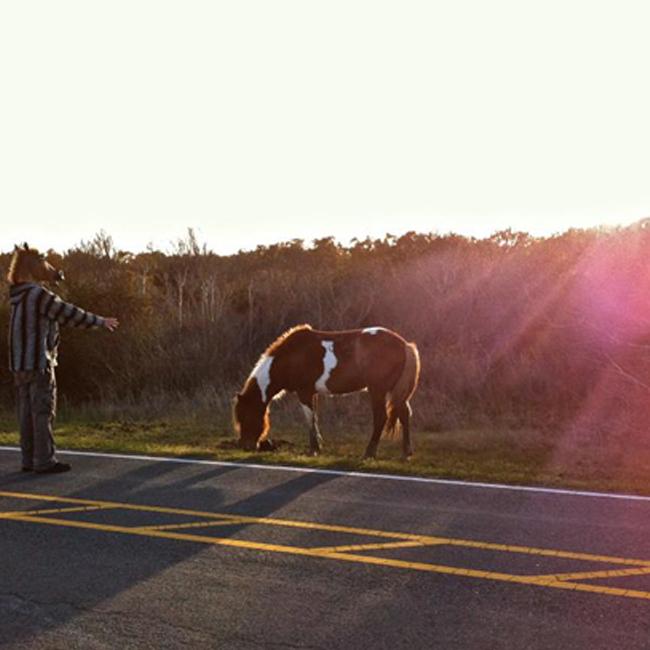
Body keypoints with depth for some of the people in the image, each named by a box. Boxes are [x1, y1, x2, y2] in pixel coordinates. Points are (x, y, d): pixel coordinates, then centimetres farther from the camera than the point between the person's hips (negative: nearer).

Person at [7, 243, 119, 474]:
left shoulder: (21, 293, 12)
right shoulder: (39, 295, -15)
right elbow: (70, 313, -11)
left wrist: (52, 276, 11)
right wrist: (100, 321, -1)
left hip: (20, 364, 9)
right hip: (38, 362, -9)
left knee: (27, 412, 10)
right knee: (43, 412, -5)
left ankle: (29, 459, 14)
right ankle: (45, 461, -3)